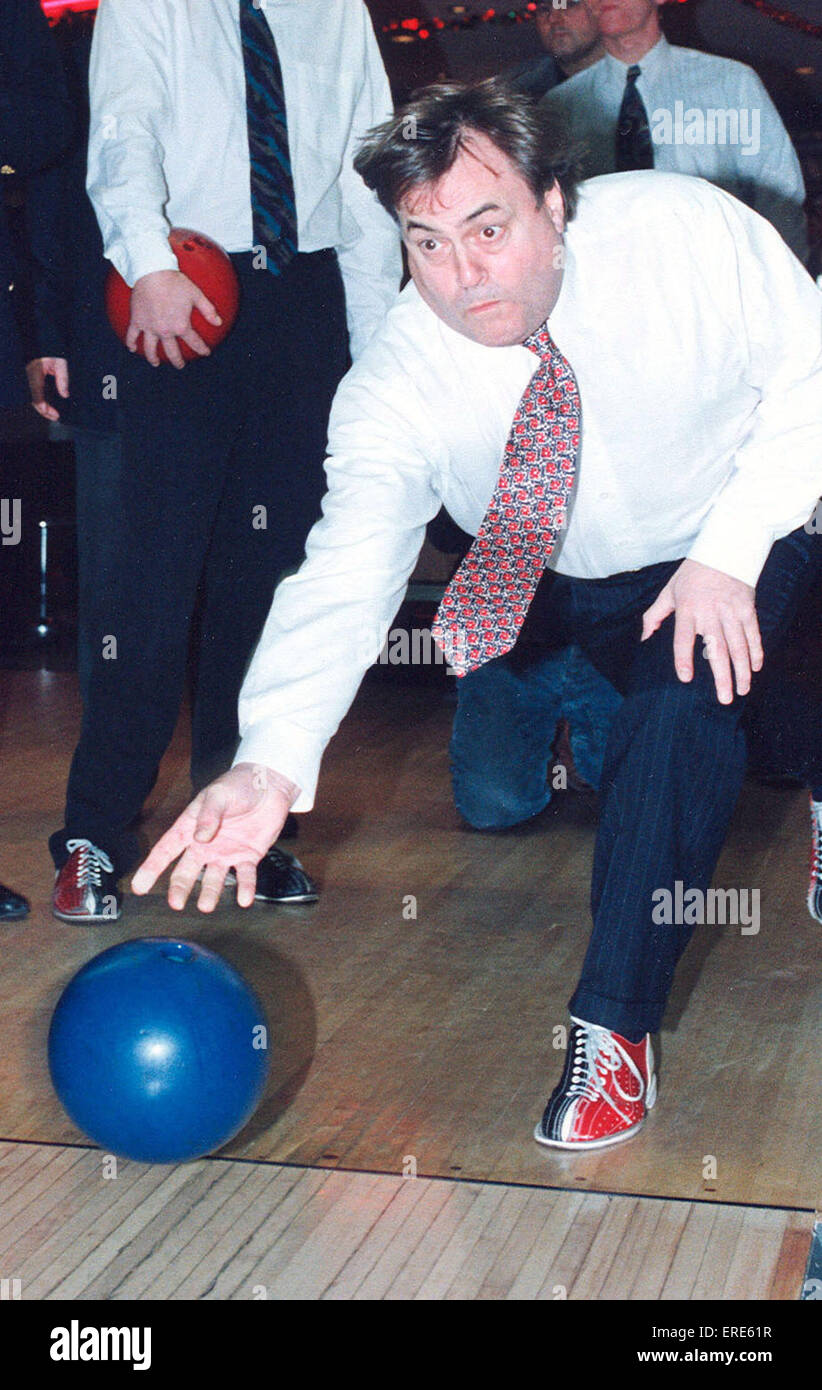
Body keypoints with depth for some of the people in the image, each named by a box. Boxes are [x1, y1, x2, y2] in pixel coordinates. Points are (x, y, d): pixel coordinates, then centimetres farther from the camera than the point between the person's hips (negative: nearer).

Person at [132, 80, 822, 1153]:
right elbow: (349, 569, -37)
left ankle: (614, 1025, -18)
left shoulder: (685, 231, -27)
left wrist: (728, 552, -27)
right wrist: (272, 762, -53)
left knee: (683, 701, -27)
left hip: (730, 550, -3)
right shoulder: (395, 384, -26)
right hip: (546, 581, 3)